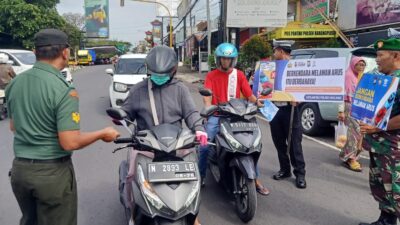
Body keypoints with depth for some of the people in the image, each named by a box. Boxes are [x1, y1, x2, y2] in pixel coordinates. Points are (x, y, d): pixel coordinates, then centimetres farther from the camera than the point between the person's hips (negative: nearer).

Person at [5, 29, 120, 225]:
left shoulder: (14, 83, 1)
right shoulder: (63, 90, -21)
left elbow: (13, 126, 14)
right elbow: (70, 143, -23)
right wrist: (103, 133, -9)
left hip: (19, 168, 7)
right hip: (52, 172, -6)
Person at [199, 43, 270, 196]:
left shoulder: (239, 75, 9)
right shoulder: (211, 76, 5)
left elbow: (249, 95, 3)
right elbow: (207, 95, -9)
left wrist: (258, 102, -18)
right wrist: (208, 109, -28)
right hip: (216, 116, -1)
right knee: (204, 146, -11)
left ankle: (255, 179, 6)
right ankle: (201, 177, 8)